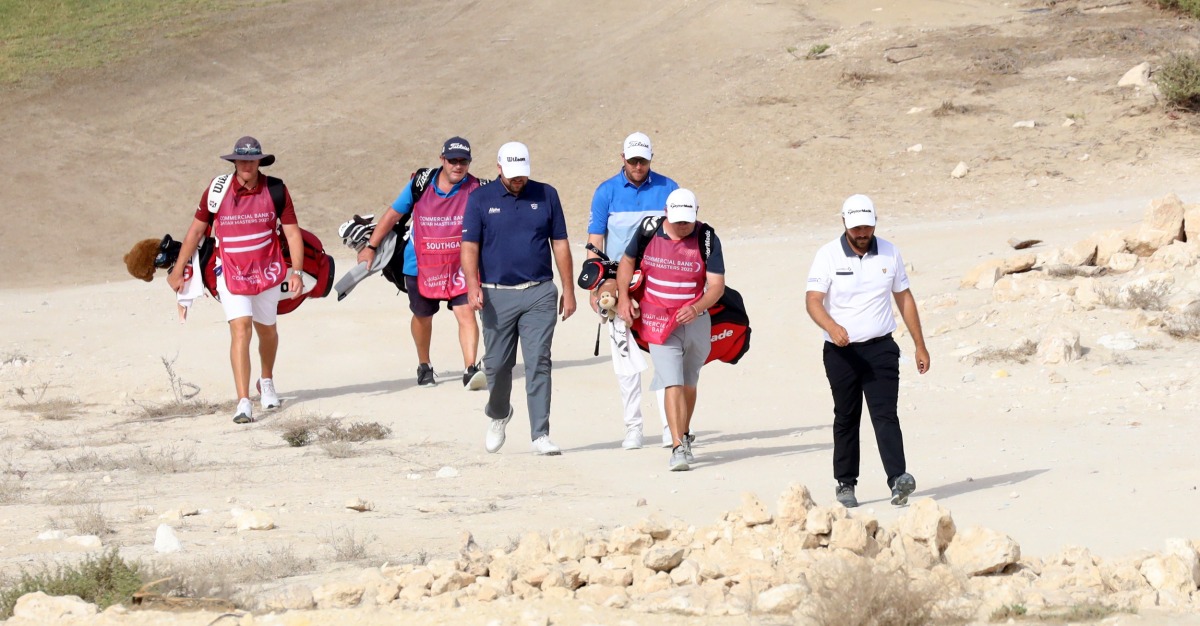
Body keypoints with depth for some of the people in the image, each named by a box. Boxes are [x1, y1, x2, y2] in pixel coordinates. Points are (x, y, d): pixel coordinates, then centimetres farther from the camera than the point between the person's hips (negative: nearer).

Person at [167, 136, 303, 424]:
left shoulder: (276, 190, -7)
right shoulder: (217, 190, -9)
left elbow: (292, 231, -5)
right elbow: (197, 230, 2)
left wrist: (297, 272, -16)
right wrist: (178, 270, 6)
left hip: (267, 271, 2)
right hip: (231, 271, -2)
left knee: (266, 330, 20)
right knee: (241, 330, -18)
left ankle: (266, 382, 48)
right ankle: (243, 403, -24)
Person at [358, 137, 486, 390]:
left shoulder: (475, 189, -9)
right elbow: (393, 214, 6)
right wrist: (370, 247, 8)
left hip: (459, 267, -2)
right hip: (421, 266, 2)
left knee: (466, 313, -18)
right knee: (422, 317, 17)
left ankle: (471, 369, -23)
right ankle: (424, 366, 39)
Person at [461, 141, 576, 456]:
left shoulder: (546, 195, 7)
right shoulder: (481, 199, 4)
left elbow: (559, 243, 10)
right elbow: (470, 245, -1)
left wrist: (568, 290, 6)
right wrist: (473, 285, -16)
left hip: (539, 294, 0)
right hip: (497, 295, 0)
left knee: (538, 363, -7)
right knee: (497, 364, 7)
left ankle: (540, 434, -7)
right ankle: (498, 415, 35)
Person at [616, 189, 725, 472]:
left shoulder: (707, 238, -9)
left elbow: (717, 285, -10)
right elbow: (627, 260, 14)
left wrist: (696, 309, -27)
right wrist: (623, 296, 2)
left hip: (696, 320, 1)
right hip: (658, 321, -1)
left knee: (689, 384, 14)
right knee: (672, 384, -14)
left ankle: (684, 437, 35)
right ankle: (678, 448, -22)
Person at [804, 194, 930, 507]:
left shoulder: (889, 253, 6)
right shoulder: (828, 255, -3)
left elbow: (904, 298, 14)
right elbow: (813, 300, -12)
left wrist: (920, 345, 12)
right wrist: (832, 326, -32)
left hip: (880, 349, 1)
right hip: (841, 351, -1)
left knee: (885, 414, -12)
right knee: (846, 418, 7)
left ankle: (898, 479, -23)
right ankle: (845, 484, 17)